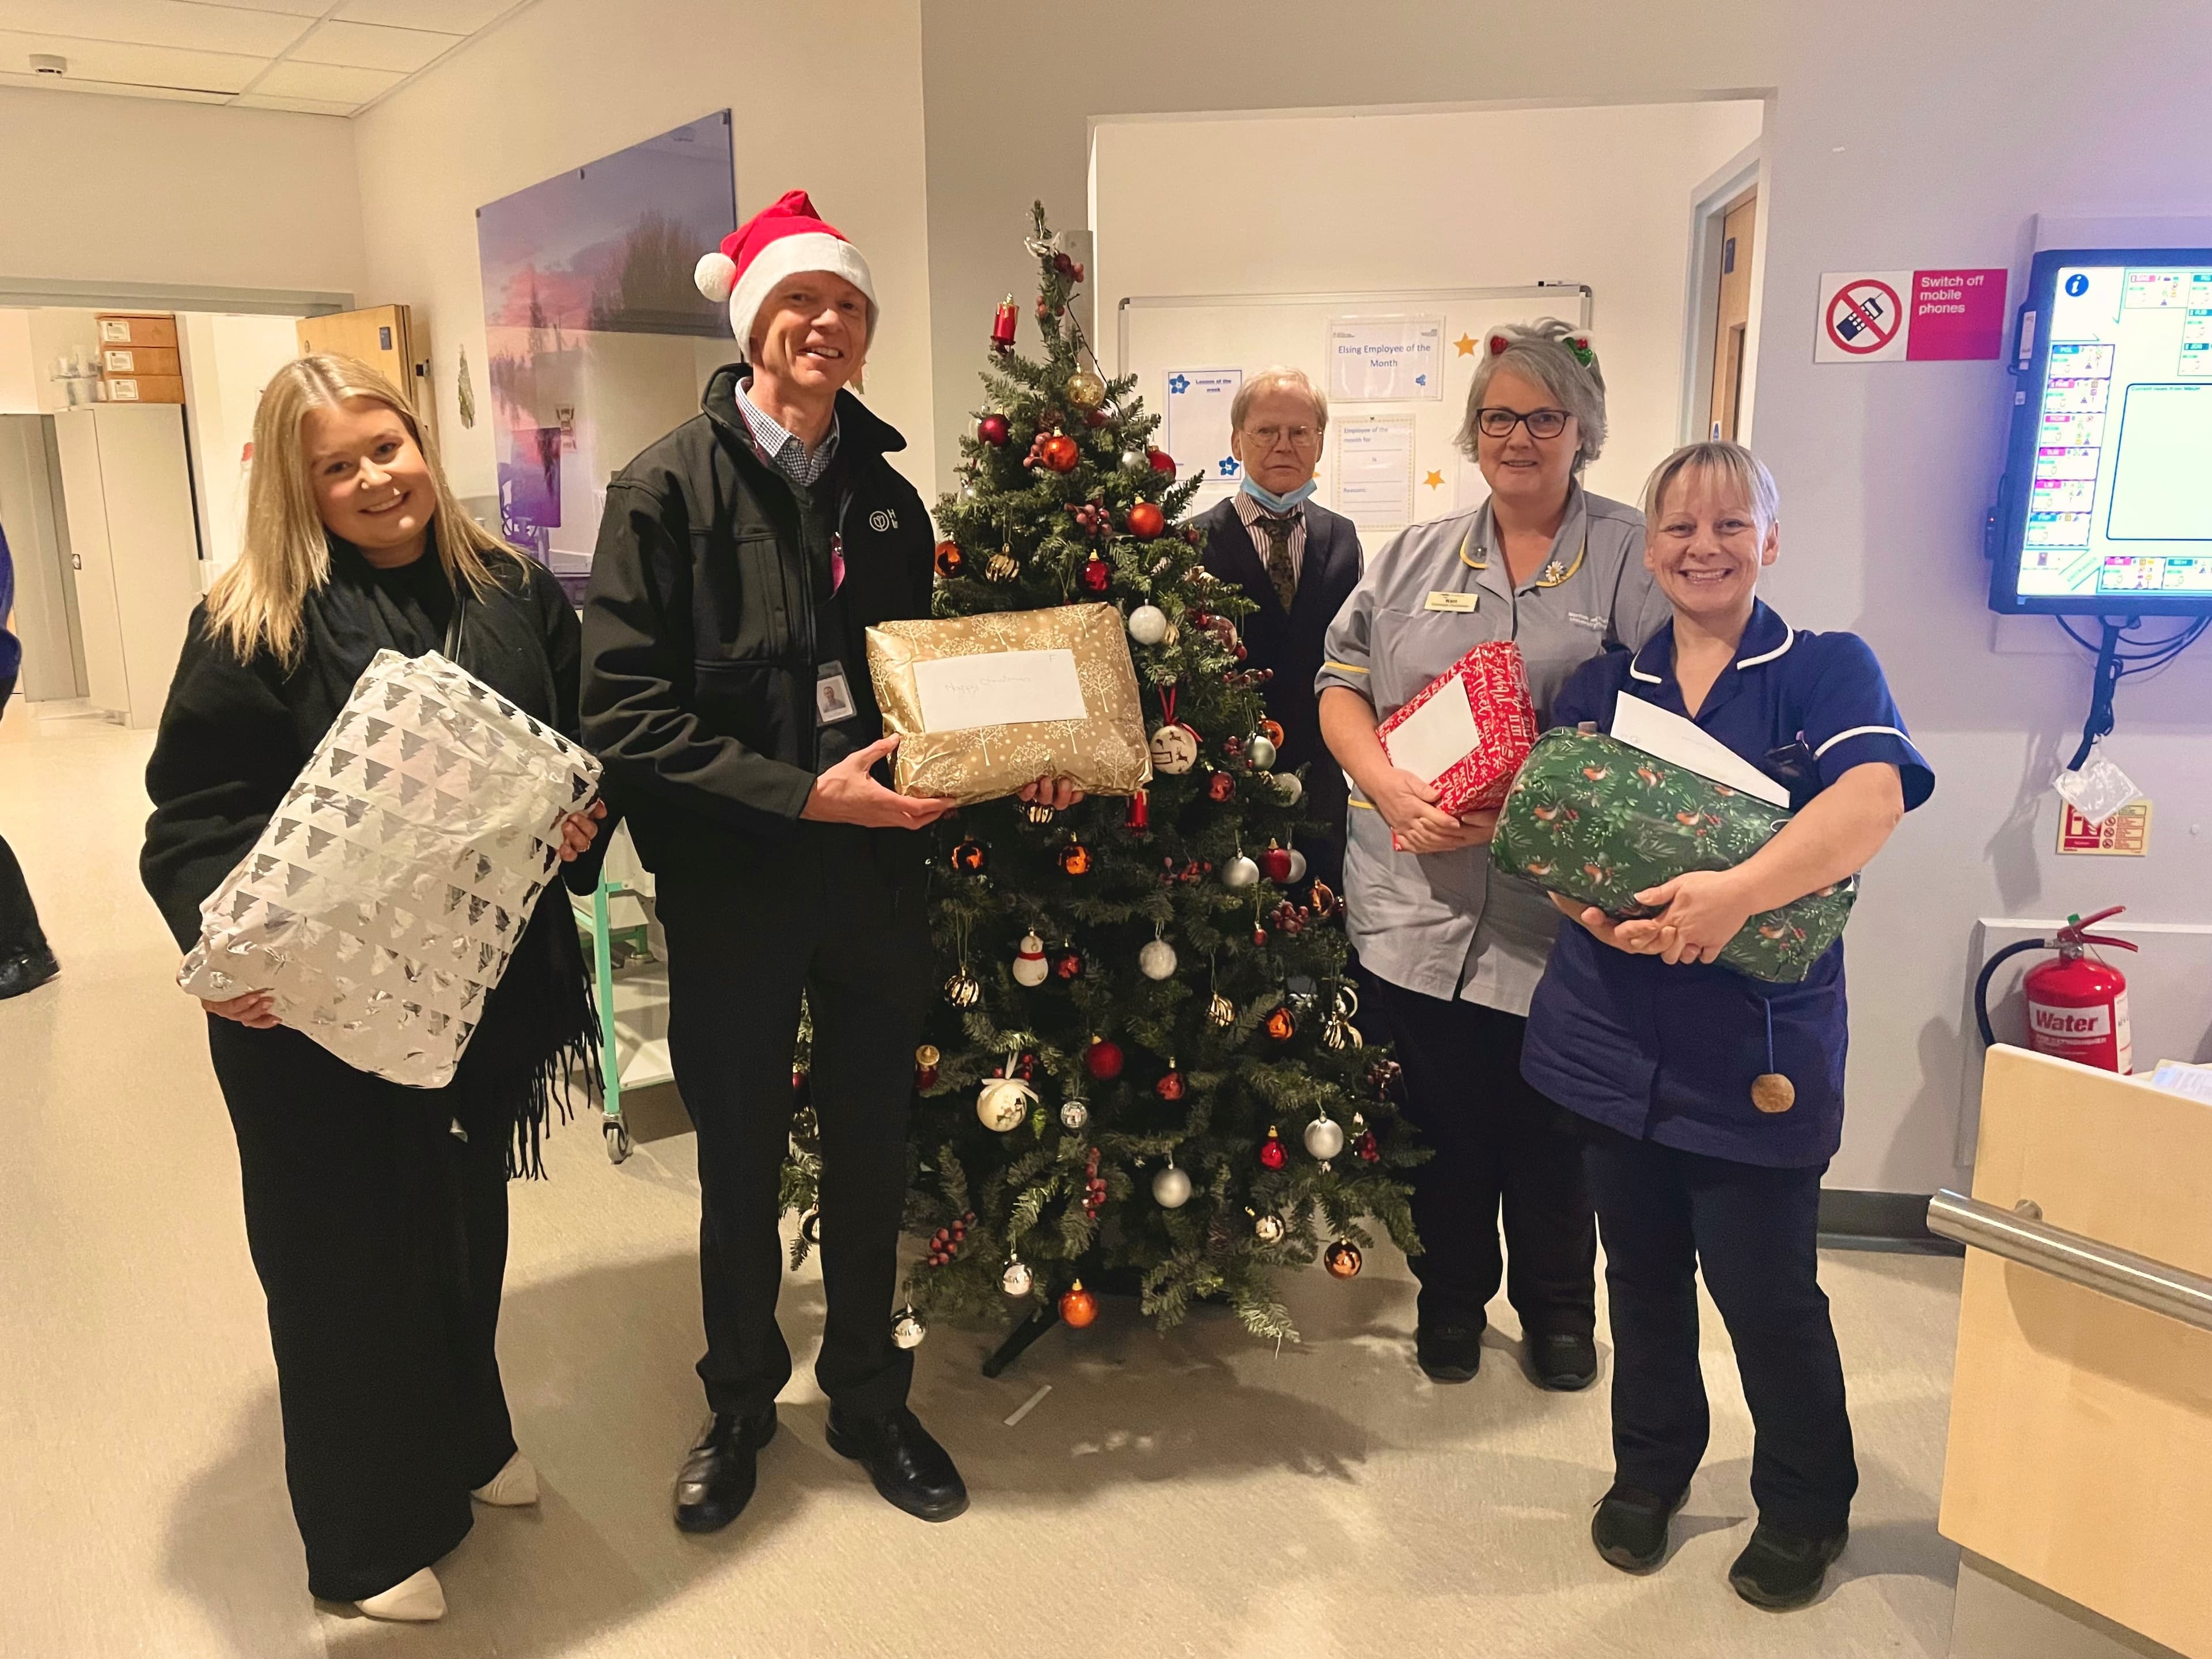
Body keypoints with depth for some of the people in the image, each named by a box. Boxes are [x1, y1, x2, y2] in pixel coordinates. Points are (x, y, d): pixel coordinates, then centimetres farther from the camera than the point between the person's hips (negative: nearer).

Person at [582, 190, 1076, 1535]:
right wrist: (803, 794, -23)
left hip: (879, 877, 4)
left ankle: (870, 1399, 37)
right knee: (741, 1166, 14)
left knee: (873, 1157, 15)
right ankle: (741, 1403, 38)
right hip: (731, 885, -3)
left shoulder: (887, 497, 7)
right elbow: (627, 711, -16)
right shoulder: (668, 487, -9)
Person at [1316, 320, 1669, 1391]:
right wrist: (1388, 783, -12)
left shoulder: (1633, 559, -1)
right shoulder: (1414, 558, 12)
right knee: (1442, 1115, 14)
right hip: (1416, 902, 3)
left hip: (1555, 909, -2)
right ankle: (1452, 1293, 35)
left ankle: (1557, 1306, 34)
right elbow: (1342, 682, 7)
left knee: (1549, 1125, 11)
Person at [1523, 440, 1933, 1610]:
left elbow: (1874, 798, -21)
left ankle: (1806, 1509, 32)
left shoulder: (1827, 671, -3)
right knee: (1643, 1270, 17)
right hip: (1615, 1031, 4)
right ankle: (1649, 1470, 40)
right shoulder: (1602, 688, 9)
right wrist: (1596, 910, -17)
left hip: (1757, 1049, -3)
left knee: (1765, 1290, 5)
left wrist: (1737, 891, -33)